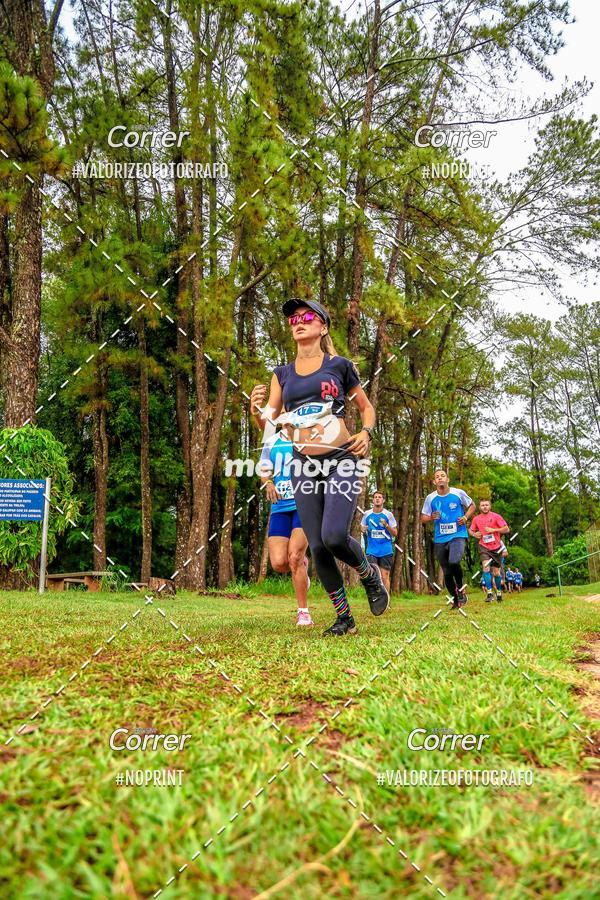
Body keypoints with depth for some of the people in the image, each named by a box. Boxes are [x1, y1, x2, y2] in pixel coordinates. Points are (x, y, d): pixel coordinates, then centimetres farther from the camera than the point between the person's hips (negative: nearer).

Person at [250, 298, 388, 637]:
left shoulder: (339, 365, 6)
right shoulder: (282, 373, 13)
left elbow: (367, 407, 15)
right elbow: (269, 424, 10)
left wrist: (366, 434, -6)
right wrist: (258, 409, -12)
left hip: (342, 460, -3)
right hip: (304, 466, 4)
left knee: (334, 536, -20)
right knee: (317, 547, 2)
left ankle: (371, 575, 13)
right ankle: (344, 617, 19)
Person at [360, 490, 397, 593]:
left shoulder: (388, 514, -1)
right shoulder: (367, 514, 4)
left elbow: (395, 533, 0)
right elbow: (362, 527, 18)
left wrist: (386, 525, -17)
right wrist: (363, 530, -5)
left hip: (386, 550, -1)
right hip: (372, 550, 1)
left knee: (385, 577, 1)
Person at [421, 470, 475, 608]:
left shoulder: (458, 493, -2)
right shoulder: (430, 498, 2)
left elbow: (472, 506, 13)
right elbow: (423, 518, 8)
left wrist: (466, 517, -5)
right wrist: (431, 518, -14)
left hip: (458, 535, -3)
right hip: (440, 539, 3)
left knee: (454, 562, -28)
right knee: (447, 572, 8)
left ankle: (461, 588, 0)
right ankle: (455, 599, 27)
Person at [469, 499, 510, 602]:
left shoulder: (496, 516, -4)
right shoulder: (476, 519, 3)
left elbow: (507, 529, -8)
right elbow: (470, 530, 17)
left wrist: (493, 530, -18)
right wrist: (474, 534, -5)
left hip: (496, 548, -1)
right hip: (484, 547, 1)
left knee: (496, 572, 7)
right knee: (486, 567, -20)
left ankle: (499, 592, 29)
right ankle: (489, 593, -19)